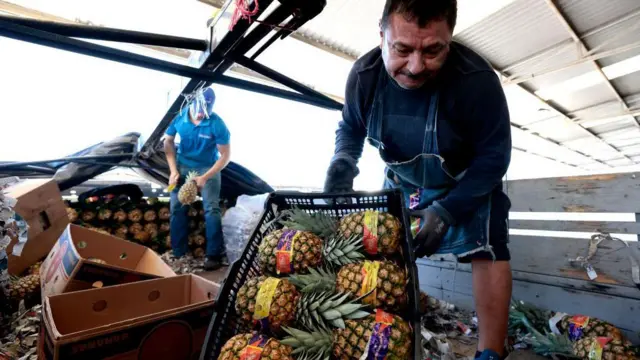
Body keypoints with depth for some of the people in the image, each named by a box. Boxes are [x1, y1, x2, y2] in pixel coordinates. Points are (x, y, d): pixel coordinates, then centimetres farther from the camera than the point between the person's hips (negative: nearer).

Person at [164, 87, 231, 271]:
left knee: (211, 209, -13)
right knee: (177, 208, 2)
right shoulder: (180, 117, -10)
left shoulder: (217, 124, -22)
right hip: (183, 166, 4)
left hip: (208, 167, -3)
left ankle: (215, 255, -7)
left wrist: (205, 177, -24)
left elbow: (225, 155, -18)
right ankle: (178, 254, 13)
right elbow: (168, 142, 4)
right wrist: (173, 170, -5)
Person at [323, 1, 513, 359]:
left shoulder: (477, 80, -33)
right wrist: (343, 163, -25)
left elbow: (494, 157, -23)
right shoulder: (363, 75, -23)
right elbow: (350, 127, -4)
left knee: (488, 251, -15)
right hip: (401, 181, 4)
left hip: (469, 180, -3)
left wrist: (446, 211, -30)